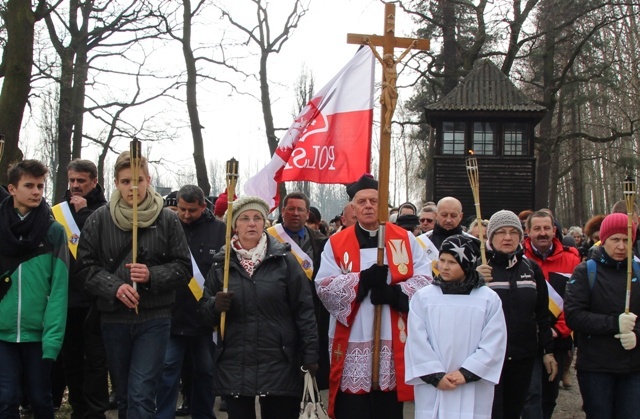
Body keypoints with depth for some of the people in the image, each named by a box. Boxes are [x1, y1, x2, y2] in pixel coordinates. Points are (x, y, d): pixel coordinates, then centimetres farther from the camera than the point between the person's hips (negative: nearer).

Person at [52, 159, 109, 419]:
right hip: (66, 296, 5)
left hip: (94, 296, -5)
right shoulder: (60, 209, 11)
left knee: (94, 358, -1)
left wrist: (83, 212, -13)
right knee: (71, 357, 12)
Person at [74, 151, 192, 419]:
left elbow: (183, 268, 1)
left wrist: (153, 276, -17)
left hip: (154, 318, -2)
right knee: (124, 396, 14)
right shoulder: (99, 219, 1)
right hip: (114, 319, 2)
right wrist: (114, 286, -16)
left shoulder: (167, 219, -2)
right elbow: (84, 267, 0)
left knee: (141, 396, -9)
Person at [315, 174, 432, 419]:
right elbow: (324, 287, -6)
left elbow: (425, 279, 0)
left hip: (393, 341, 1)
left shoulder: (405, 239, 7)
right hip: (353, 342, -1)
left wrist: (395, 293, -17)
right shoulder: (336, 243, 4)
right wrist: (362, 280, -18)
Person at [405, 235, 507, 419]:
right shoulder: (423, 297, 3)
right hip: (431, 388, 1)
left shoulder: (489, 299, 2)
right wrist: (436, 375, -9)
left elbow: (493, 344, -2)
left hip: (473, 392, -1)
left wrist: (466, 373, -10)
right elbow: (417, 342, -1)